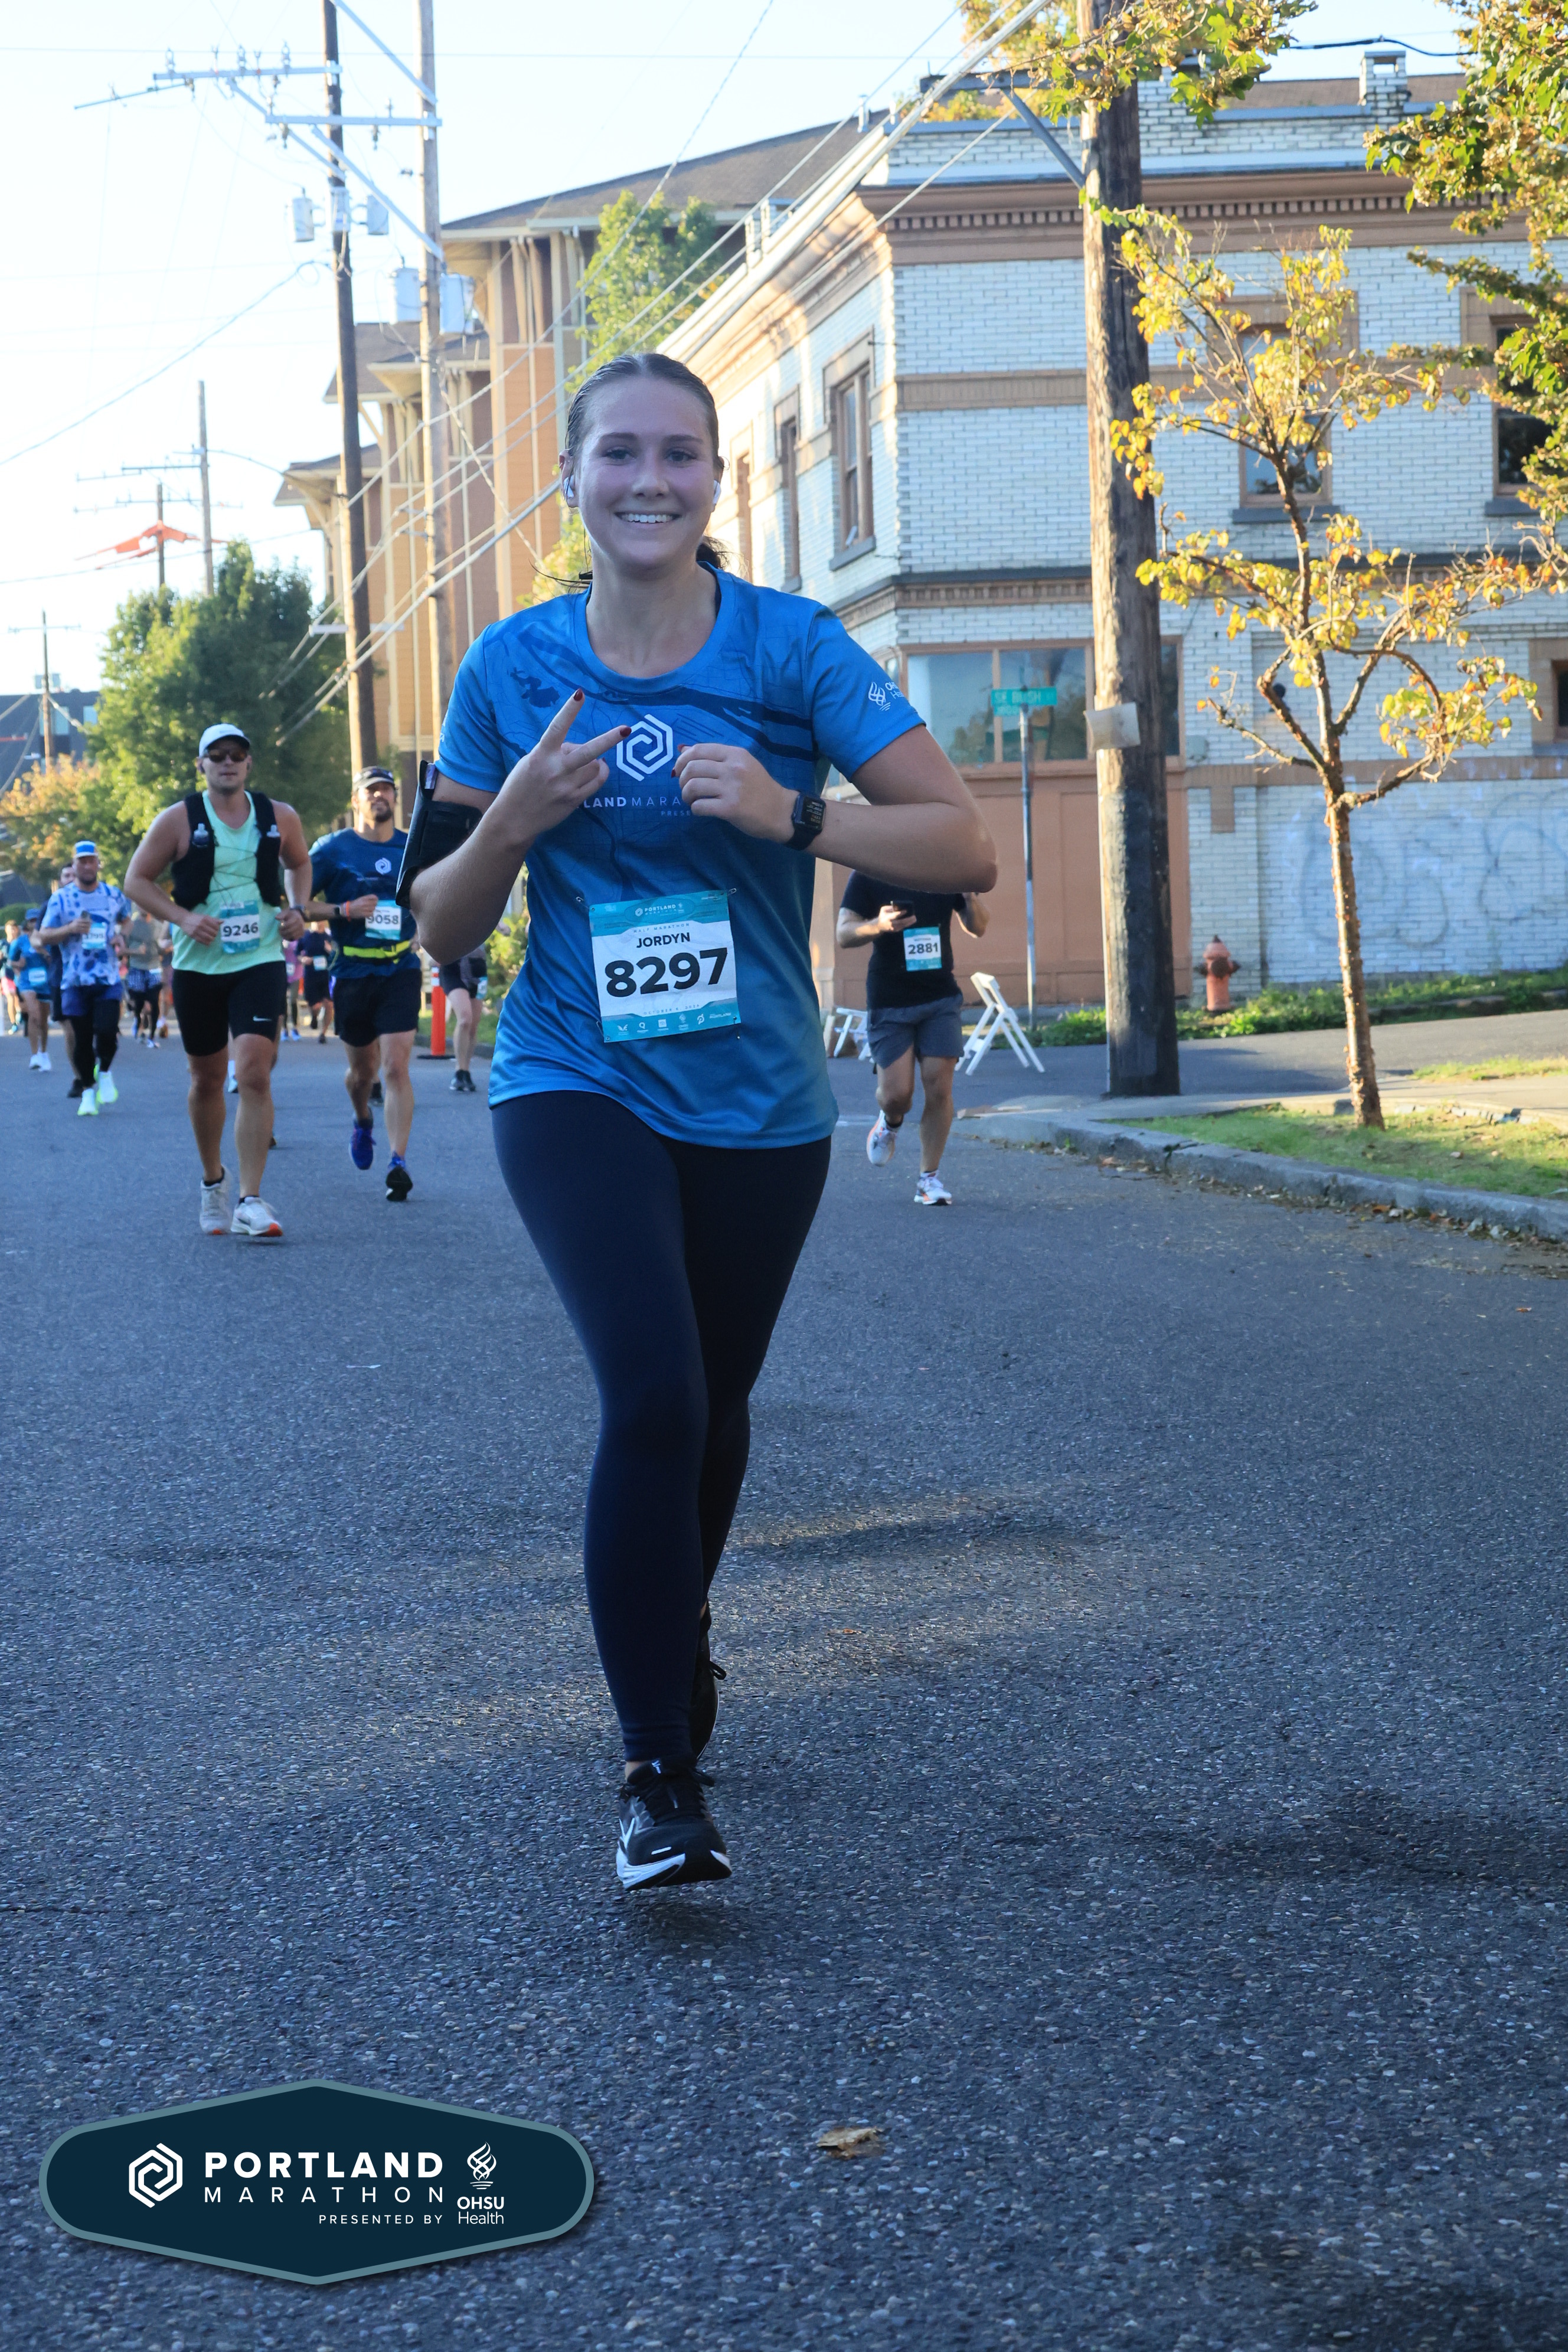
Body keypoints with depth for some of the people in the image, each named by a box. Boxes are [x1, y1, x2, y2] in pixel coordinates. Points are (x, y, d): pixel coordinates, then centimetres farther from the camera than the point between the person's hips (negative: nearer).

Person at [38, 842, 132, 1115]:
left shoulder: (114, 895, 6)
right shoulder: (61, 898, 0)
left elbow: (127, 920, 24)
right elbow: (44, 937, 0)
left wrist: (121, 936, 2)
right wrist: (70, 929, -16)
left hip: (109, 979, 0)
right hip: (74, 980, 0)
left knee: (107, 1032, -14)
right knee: (82, 1039, 3)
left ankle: (105, 1071, 15)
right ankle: (88, 1089, 20)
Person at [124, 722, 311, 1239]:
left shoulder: (279, 818, 5)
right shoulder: (178, 820, -2)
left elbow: (299, 863, 24)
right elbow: (137, 879, 1)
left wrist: (297, 909, 5)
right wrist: (182, 918, -14)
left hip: (260, 962, 0)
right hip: (198, 965, 0)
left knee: (254, 1073, -16)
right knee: (207, 1079, 12)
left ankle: (251, 1201, -16)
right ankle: (213, 1181, 35)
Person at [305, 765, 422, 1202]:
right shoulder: (332, 849, -1)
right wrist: (345, 911, -15)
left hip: (401, 971, 0)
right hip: (352, 972, 0)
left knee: (395, 1065, -12)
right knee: (363, 1067, 13)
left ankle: (398, 1162, -14)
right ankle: (362, 1123, 46)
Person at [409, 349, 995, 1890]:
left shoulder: (792, 649, -7)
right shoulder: (513, 669, -3)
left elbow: (965, 849, -13)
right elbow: (442, 931, 3)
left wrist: (788, 812, -28)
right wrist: (514, 816, -17)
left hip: (757, 1104, 1)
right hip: (576, 1087, -1)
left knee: (712, 1404, 18)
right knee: (651, 1396, -21)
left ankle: (678, 1629, 49)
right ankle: (658, 1776, -11)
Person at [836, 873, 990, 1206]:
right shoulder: (868, 876, -6)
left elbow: (978, 929, 7)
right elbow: (844, 934, -10)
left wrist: (971, 898, -14)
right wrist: (878, 925, -31)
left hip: (941, 999, 2)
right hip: (889, 1001, -2)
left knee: (939, 1086, -5)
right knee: (897, 1093, -6)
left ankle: (930, 1178, 8)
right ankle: (890, 1122, 33)